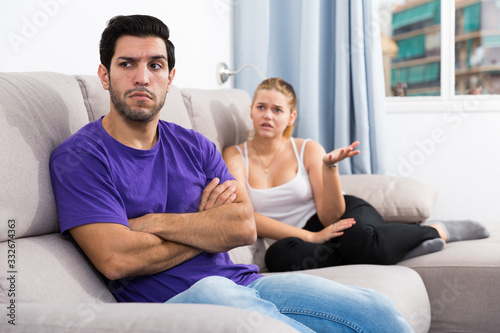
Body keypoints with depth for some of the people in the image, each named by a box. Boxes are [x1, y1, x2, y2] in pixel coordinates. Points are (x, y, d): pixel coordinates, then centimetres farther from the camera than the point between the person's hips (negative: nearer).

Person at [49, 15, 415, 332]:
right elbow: (117, 260, -16)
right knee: (212, 290, -40)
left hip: (243, 283, 5)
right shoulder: (79, 158, -1)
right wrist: (209, 227, -1)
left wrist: (151, 223, -10)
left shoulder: (195, 146, 15)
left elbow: (245, 226, 1)